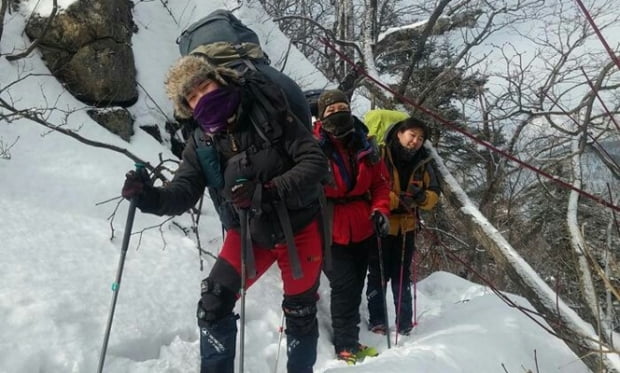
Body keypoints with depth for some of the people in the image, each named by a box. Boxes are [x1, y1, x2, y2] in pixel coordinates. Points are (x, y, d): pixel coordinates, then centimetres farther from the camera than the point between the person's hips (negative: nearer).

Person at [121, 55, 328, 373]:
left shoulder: (269, 116, -16)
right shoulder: (200, 145, -5)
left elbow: (315, 162, -20)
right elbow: (182, 194, -14)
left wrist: (265, 192, -32)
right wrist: (148, 196, -36)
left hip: (298, 230, -2)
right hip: (248, 234, 3)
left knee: (300, 313, 11)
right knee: (213, 304, -9)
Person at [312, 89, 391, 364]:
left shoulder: (364, 145, 3)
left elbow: (380, 181, 9)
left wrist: (380, 210, -5)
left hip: (362, 229, 6)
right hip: (330, 231, -5)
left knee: (355, 287, 16)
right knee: (344, 287, -6)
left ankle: (349, 341, 32)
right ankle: (346, 346, 12)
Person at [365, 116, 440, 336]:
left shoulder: (422, 163, 2)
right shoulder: (380, 155, -13)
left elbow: (434, 194, 7)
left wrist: (423, 198, -15)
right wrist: (397, 201, -25)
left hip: (406, 227, 4)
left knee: (401, 276, 13)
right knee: (379, 275, 6)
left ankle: (404, 323, 22)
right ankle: (376, 320, 19)